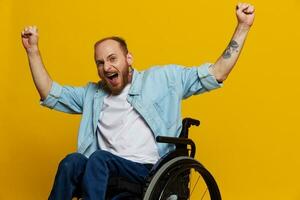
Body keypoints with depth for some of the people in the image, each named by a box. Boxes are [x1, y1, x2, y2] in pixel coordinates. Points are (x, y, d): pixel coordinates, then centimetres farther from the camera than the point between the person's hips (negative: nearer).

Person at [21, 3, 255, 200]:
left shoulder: (163, 78, 13)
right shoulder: (93, 93, 23)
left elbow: (216, 74, 10)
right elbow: (50, 95, 21)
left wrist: (243, 27, 3)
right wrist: (33, 50, 14)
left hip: (147, 171, -3)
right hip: (100, 172, 3)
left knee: (98, 158, -33)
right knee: (73, 161, -31)